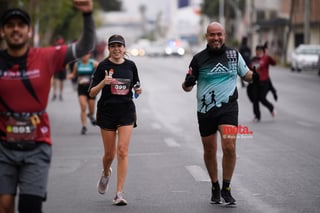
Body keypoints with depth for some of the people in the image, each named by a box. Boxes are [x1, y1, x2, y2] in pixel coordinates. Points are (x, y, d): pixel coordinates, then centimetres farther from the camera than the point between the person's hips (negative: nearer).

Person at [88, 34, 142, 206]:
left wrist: (138, 90, -4)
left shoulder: (130, 65, 5)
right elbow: (92, 93, -5)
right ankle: (106, 174, 43)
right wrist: (103, 82, -23)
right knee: (109, 153, 7)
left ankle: (119, 193, -8)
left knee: (122, 151, -10)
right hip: (107, 111, -1)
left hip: (126, 111, 1)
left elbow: (135, 86, 19)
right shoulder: (103, 66, -4)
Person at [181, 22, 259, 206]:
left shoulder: (234, 55, 5)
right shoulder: (199, 59, 1)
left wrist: (254, 76, -4)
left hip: (228, 107, -1)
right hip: (206, 111, 1)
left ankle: (226, 189, -3)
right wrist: (188, 83, -16)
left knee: (229, 147, -16)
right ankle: (215, 187, 29)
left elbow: (245, 73, 18)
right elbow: (187, 87, 7)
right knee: (210, 151, 9)